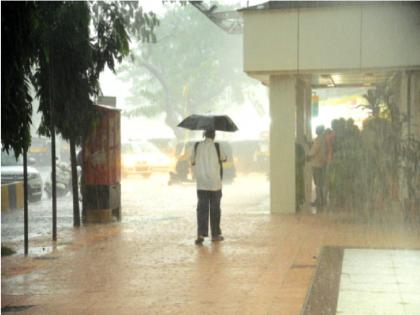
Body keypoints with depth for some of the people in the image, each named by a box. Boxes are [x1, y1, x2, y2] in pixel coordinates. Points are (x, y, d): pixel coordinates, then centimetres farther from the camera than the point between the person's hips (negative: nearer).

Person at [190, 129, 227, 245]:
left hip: (201, 184, 2)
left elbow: (192, 162, 9)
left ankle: (201, 234, -10)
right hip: (215, 183, -1)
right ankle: (215, 235, 16)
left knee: (202, 208, 3)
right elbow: (224, 159, 11)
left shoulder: (197, 146, -1)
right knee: (215, 208, 9)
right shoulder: (217, 146, -7)